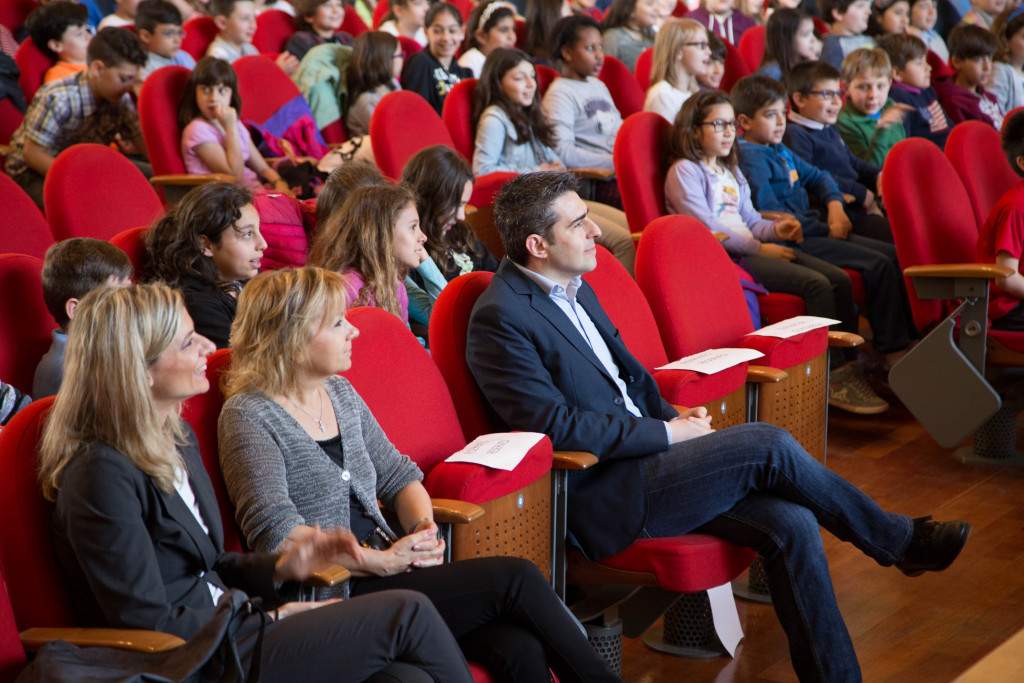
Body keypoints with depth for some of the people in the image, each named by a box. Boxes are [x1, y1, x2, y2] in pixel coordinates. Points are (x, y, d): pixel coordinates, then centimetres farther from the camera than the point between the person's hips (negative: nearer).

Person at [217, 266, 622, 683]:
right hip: (332, 597, -7)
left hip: (389, 567, 7)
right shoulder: (248, 417, -9)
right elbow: (277, 534, -20)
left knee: (519, 649, -21)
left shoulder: (340, 393, 14)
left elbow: (399, 476, 19)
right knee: (515, 579, -18)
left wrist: (423, 526, -3)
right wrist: (385, 562, -22)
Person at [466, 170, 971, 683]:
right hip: (602, 498, -9)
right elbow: (557, 425, -20)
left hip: (642, 454, 9)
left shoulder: (573, 288, 14)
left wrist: (671, 415, 3)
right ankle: (898, 540, 4)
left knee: (790, 521, -11)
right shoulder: (500, 319, -15)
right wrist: (667, 433, -14)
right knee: (768, 445, -18)